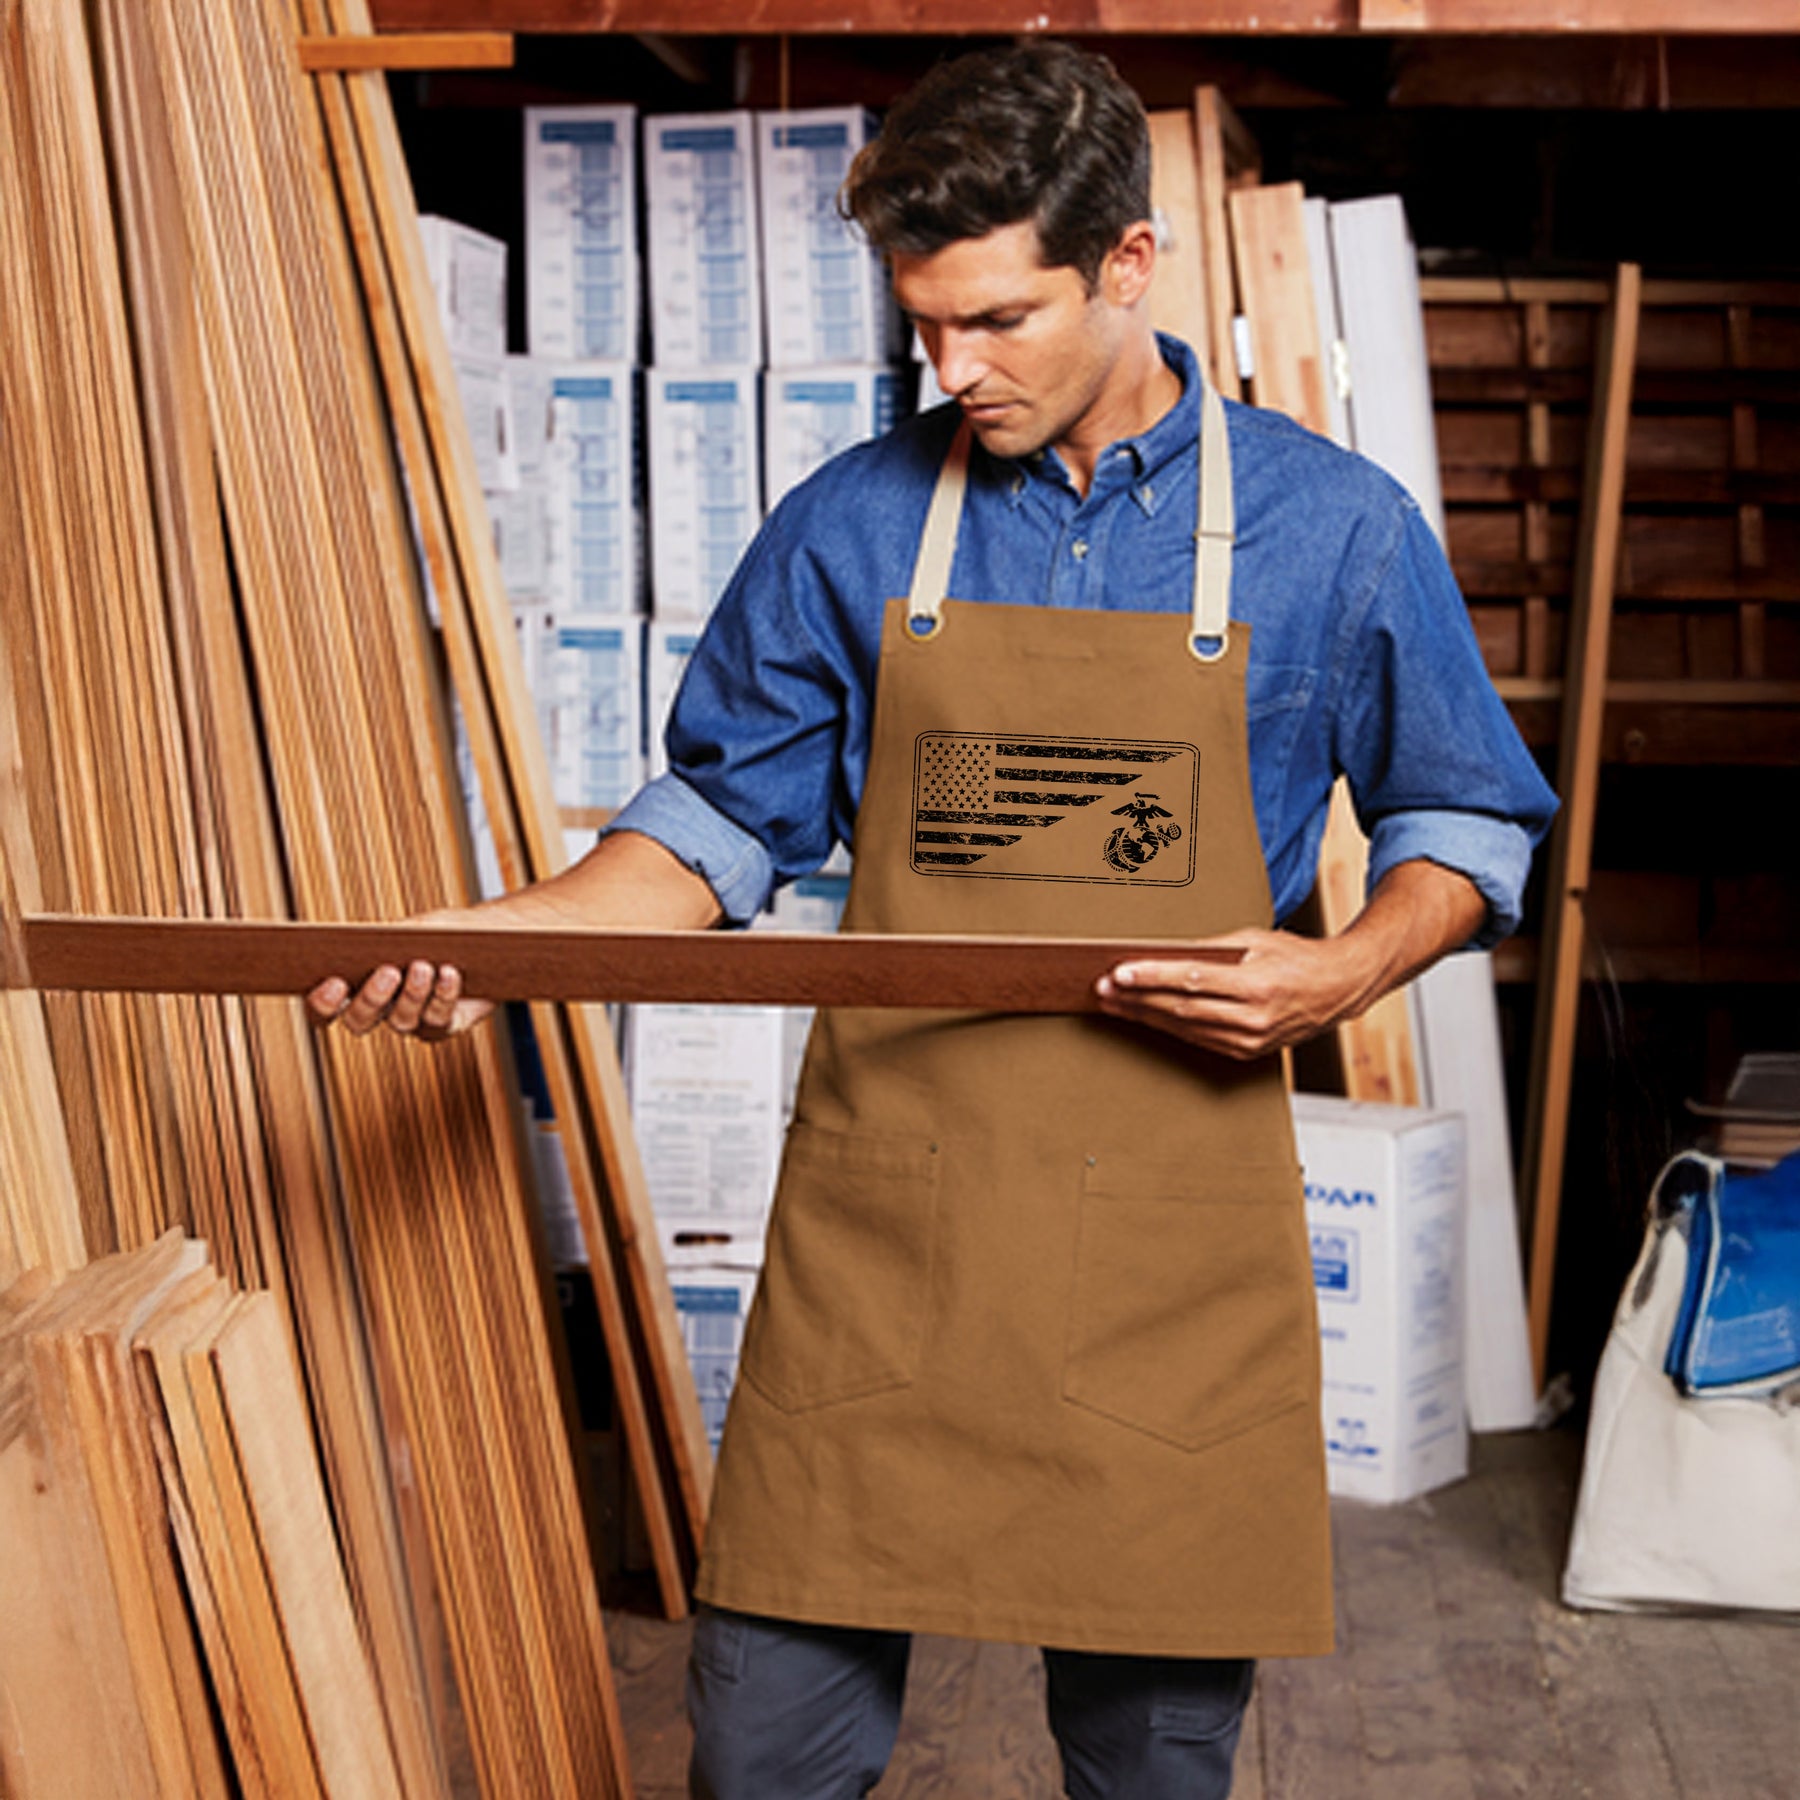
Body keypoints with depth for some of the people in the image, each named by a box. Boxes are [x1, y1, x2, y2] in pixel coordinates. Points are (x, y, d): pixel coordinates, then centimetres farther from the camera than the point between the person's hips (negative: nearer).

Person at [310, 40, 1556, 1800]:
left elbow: (1463, 824, 10)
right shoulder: (854, 527, 3)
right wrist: (513, 932, -7)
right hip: (882, 1203, 1)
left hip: (1174, 1215, 0)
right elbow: (728, 814, 9)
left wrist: (1348, 970, -10)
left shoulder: (1336, 528, 1)